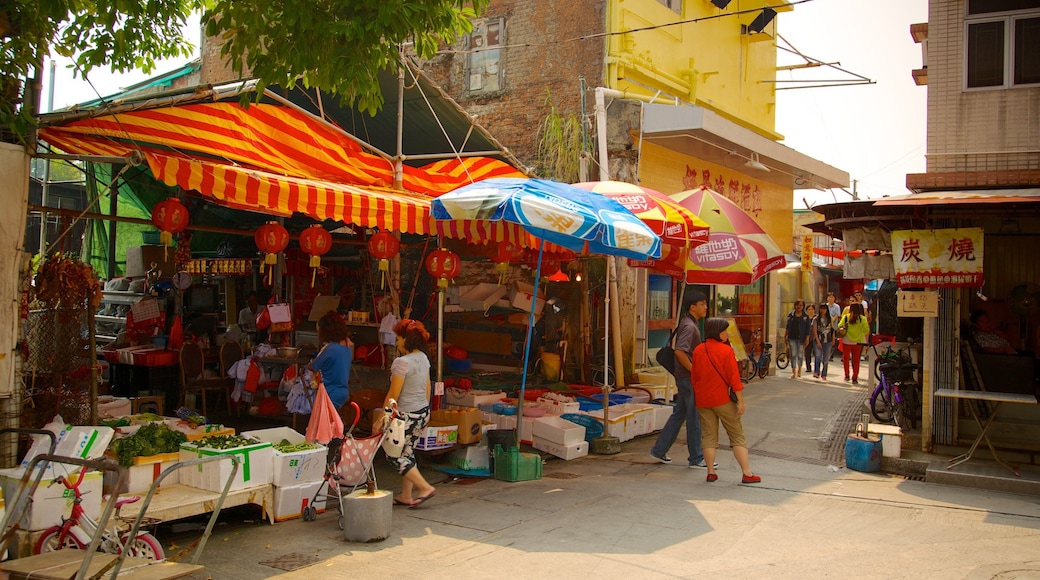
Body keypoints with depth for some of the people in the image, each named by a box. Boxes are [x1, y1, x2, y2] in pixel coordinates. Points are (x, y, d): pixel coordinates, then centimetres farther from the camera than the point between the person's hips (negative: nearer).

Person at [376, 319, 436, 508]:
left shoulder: (402, 362, -20)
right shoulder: (423, 358, 5)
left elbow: (393, 395, -19)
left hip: (406, 415, -9)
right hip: (423, 412, 9)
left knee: (395, 455, 2)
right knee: (407, 453, 17)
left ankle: (425, 487, -1)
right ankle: (406, 495, 22)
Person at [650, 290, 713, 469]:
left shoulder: (689, 323, 15)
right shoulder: (689, 326, -17)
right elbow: (680, 352, -27)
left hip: (685, 377, 10)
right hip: (688, 378, -10)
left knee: (679, 414, 15)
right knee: (694, 418, -1)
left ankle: (659, 450, 20)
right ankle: (696, 459, 8)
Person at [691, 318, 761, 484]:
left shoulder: (698, 351, 3)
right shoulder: (726, 350, -11)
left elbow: (694, 377, 9)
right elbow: (734, 378, -12)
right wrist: (740, 401, -9)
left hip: (703, 401, 4)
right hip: (722, 400, -4)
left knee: (709, 436, 10)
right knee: (737, 435, 4)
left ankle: (711, 472, 10)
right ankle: (747, 474, 4)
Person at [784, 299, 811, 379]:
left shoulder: (806, 316, 1)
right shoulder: (790, 315, 5)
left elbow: (807, 329, 1)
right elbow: (787, 326, 10)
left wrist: (807, 339, -4)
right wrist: (785, 335, 6)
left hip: (801, 338, -1)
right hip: (792, 338, 1)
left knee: (800, 354, 9)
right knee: (793, 354, -4)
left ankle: (799, 369, 30)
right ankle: (793, 371, -2)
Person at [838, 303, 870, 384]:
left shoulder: (845, 317, -9)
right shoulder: (862, 318, -9)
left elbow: (839, 326, -7)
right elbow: (866, 330, -8)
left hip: (847, 341, 0)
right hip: (858, 342, 0)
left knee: (846, 358, 18)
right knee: (856, 360, 10)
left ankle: (847, 375, 21)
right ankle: (855, 378, 9)